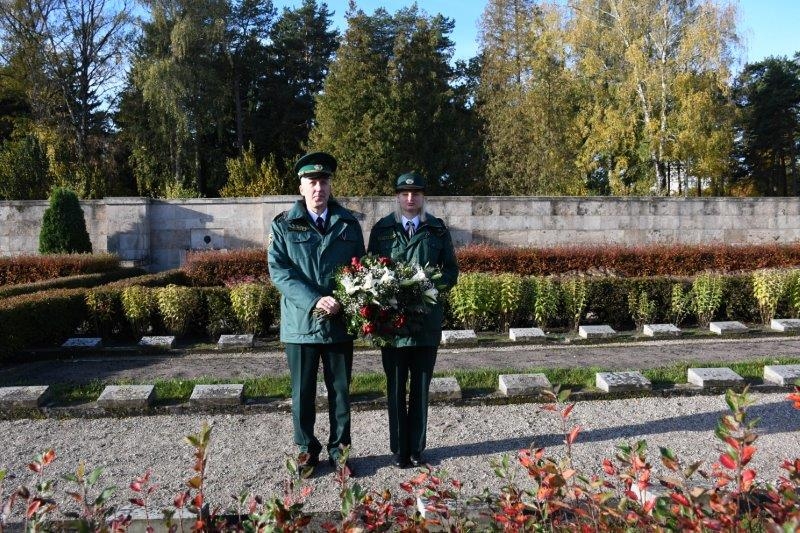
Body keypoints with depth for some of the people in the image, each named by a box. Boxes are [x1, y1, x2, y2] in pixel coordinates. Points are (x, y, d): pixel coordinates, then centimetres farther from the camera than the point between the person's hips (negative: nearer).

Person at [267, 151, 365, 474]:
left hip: (340, 322, 1)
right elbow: (278, 270, -8)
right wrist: (314, 300, -19)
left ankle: (339, 449, 26)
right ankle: (307, 449, 26)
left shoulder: (348, 224, 6)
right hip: (301, 322, -1)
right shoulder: (284, 225, 0)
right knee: (303, 392, 10)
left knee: (340, 390, 11)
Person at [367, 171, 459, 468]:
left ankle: (416, 448, 22)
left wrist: (436, 285, -11)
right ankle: (399, 449, 20)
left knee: (421, 388, 10)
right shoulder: (381, 229, 4)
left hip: (427, 320, 1)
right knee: (396, 388, 7)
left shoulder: (438, 229, 7)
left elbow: (451, 269, 8)